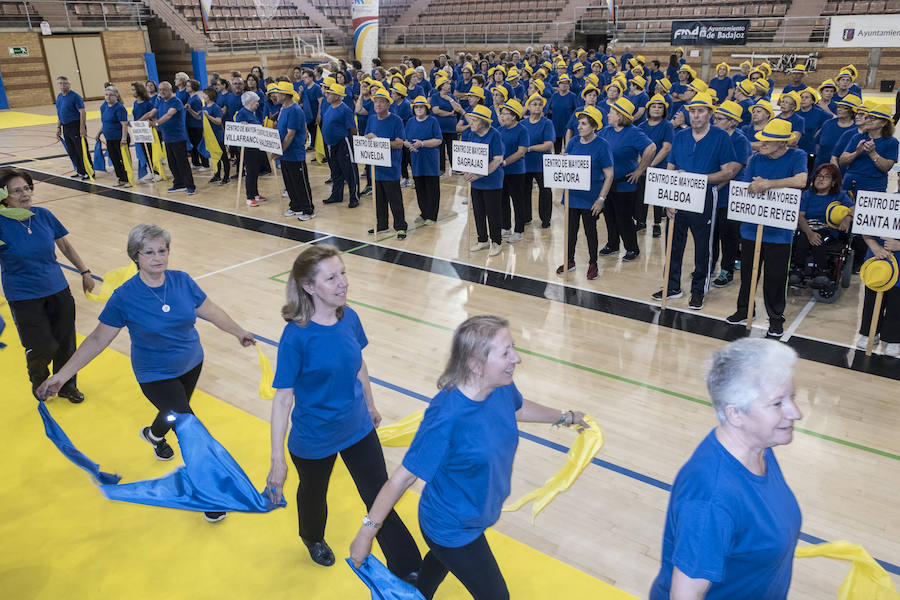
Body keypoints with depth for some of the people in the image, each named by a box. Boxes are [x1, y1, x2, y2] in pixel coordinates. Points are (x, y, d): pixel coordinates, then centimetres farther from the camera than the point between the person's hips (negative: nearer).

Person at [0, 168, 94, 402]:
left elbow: (65, 245, 11)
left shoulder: (43, 215, -2)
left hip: (58, 290, 4)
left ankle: (66, 385, 35)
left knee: (65, 343, 10)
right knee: (43, 349, -4)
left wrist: (85, 272, 15)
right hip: (24, 298, -4)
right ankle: (38, 382, 30)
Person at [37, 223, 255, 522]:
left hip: (191, 364, 5)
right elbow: (99, 338, -15)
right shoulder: (125, 296, -21)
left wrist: (239, 332, 9)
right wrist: (62, 375, -16)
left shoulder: (182, 280, -13)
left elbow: (211, 310, 1)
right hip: (156, 376, -4)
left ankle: (154, 435, 67)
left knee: (176, 411, 30)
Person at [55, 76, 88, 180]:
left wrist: (82, 128, -21)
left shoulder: (75, 96, -11)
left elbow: (82, 112, -15)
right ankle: (80, 172, 21)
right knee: (72, 152, 12)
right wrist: (59, 127, 17)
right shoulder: (59, 96, 13)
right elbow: (59, 113, 21)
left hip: (76, 126, -8)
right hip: (65, 128, 8)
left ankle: (88, 173, 3)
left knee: (81, 151, -5)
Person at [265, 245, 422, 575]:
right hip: (314, 438, -3)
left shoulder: (349, 318, -12)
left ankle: (408, 571, 26)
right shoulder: (296, 336, -28)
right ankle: (313, 538, 60)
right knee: (314, 494, 27)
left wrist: (370, 407, 18)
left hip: (358, 429, 3)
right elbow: (282, 399, -23)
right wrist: (278, 460, -21)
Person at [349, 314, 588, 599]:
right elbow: (404, 476, -31)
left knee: (442, 558, 35)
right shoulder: (446, 415, -39)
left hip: (474, 516, 7)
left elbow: (517, 407, 8)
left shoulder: (502, 387, -17)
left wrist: (565, 417, 23)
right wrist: (366, 532, -23)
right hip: (452, 530, -7)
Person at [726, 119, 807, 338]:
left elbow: (801, 181, -24)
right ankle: (743, 310, 31)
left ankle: (776, 318, 20)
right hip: (751, 227, 4)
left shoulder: (797, 156, -5)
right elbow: (745, 189, 3)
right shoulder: (756, 159, 5)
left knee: (776, 277, 4)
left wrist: (767, 184, -25)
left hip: (780, 231, -3)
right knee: (748, 271, 14)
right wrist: (756, 187, -19)